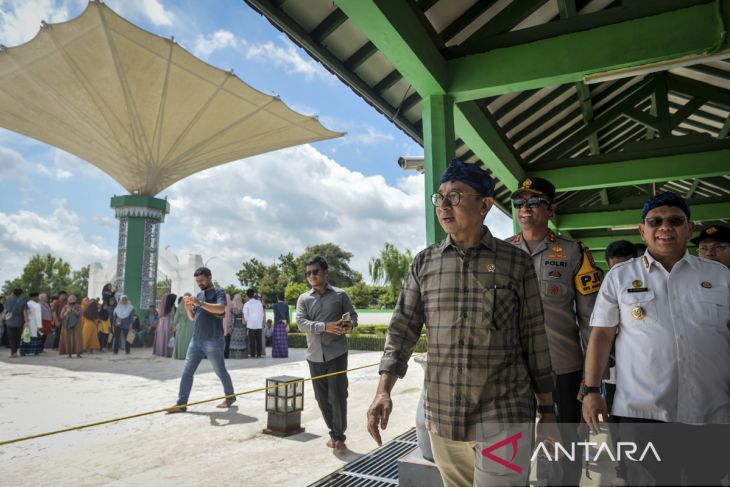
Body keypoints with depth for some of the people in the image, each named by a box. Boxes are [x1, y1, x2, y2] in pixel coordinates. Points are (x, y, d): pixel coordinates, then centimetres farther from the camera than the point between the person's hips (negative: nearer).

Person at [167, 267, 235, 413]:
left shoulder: (218, 292, -6)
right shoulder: (199, 295, 14)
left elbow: (221, 309, -26)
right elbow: (192, 317, 18)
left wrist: (200, 303, -31)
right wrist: (187, 307, -3)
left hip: (213, 341, -6)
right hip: (196, 340, 6)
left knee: (221, 372, 8)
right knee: (186, 372, 2)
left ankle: (230, 397, 27)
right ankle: (181, 404, 7)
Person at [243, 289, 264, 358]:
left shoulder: (247, 304, -6)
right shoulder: (259, 302, 2)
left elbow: (245, 315, -4)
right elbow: (262, 314, 6)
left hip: (251, 324, -2)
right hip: (259, 324, 2)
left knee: (252, 340, 2)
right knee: (259, 340, 7)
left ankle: (253, 354, 1)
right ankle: (259, 354, 8)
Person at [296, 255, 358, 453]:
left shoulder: (340, 295, 2)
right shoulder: (303, 299, 5)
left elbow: (353, 315, 8)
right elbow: (301, 323, -8)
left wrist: (350, 325, -17)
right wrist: (326, 327, -23)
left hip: (336, 353, -3)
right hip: (315, 355, 3)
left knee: (337, 396, -3)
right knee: (322, 398, 11)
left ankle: (339, 436, 13)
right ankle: (334, 432, 29)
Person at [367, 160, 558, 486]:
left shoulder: (517, 262, -3)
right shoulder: (424, 263, 3)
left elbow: (534, 338, 1)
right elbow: (403, 328, 3)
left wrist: (547, 411, 4)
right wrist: (383, 391, -8)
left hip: (504, 415, -2)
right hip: (442, 417, 3)